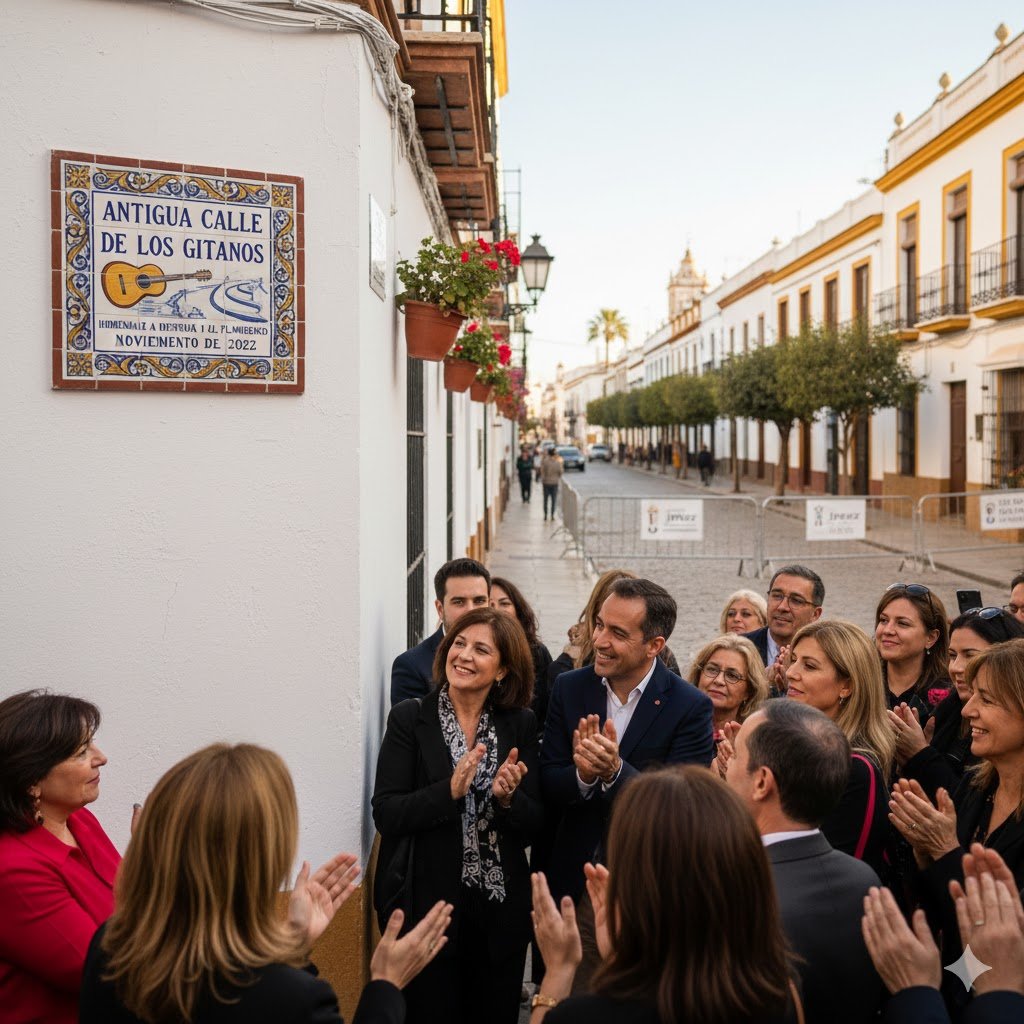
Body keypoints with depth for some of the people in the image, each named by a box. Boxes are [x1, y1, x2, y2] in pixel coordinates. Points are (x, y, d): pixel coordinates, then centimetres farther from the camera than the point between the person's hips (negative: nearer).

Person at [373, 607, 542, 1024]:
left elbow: (533, 826, 2)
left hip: (500, 907, 3)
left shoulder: (520, 725, 1)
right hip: (425, 903, -2)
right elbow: (385, 814, -12)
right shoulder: (409, 718, -5)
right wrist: (449, 791, -25)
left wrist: (507, 797, -18)